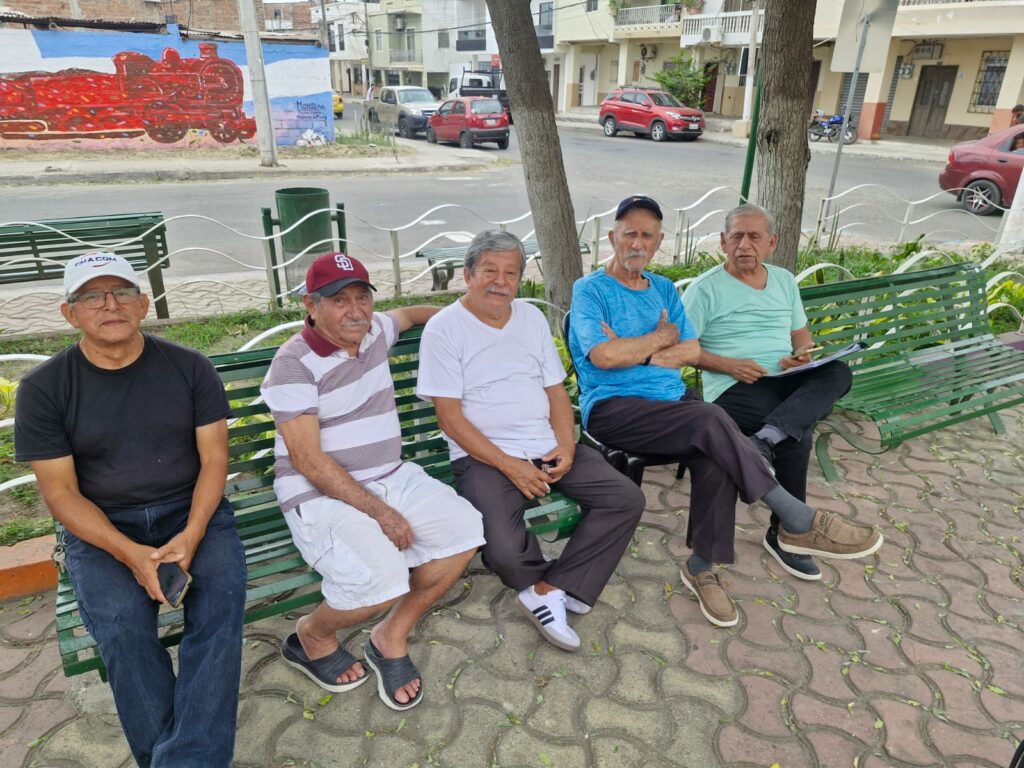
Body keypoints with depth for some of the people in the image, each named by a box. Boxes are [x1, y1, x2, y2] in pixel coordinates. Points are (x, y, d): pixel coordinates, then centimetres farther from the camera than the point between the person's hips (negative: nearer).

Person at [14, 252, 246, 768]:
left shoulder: (189, 368, 0)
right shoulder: (43, 389, -2)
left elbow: (214, 458, -1)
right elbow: (60, 492, -4)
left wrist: (192, 535, -18)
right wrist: (129, 554, -19)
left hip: (191, 511, 1)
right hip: (100, 528, 0)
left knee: (221, 601, -27)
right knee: (121, 626, -28)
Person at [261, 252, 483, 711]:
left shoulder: (374, 331, 7)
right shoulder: (294, 363, -13)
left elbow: (407, 314, 34)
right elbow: (308, 461, -18)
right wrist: (380, 512, -20)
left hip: (391, 479, 7)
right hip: (322, 496, -7)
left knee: (464, 529, -13)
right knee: (382, 579, -29)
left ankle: (391, 638, 7)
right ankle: (311, 637, 8)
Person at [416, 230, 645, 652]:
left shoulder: (532, 317, 12)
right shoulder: (444, 327, -5)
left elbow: (556, 391, 12)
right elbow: (450, 416, -10)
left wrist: (566, 446, -6)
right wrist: (510, 465, -17)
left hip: (547, 446, 6)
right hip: (484, 455, -5)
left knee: (627, 499, -9)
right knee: (504, 550, -28)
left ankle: (546, 590, -6)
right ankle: (558, 588, 6)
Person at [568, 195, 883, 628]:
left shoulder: (664, 289, 19)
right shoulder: (589, 290, 1)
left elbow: (692, 352, 7)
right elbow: (603, 356, -15)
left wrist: (633, 351, -7)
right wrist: (662, 337, -2)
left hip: (673, 400, 5)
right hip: (612, 408, -5)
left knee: (714, 455, -27)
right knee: (710, 420, -30)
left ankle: (702, 567, -10)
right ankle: (799, 522, -20)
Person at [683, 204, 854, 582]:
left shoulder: (784, 280, 19)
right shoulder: (705, 289, 0)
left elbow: (801, 334, 26)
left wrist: (802, 354, 0)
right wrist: (730, 365, -17)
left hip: (787, 382, 6)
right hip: (733, 389, -5)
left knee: (838, 372, -27)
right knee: (798, 432, -30)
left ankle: (765, 440, -40)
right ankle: (784, 533, -19)